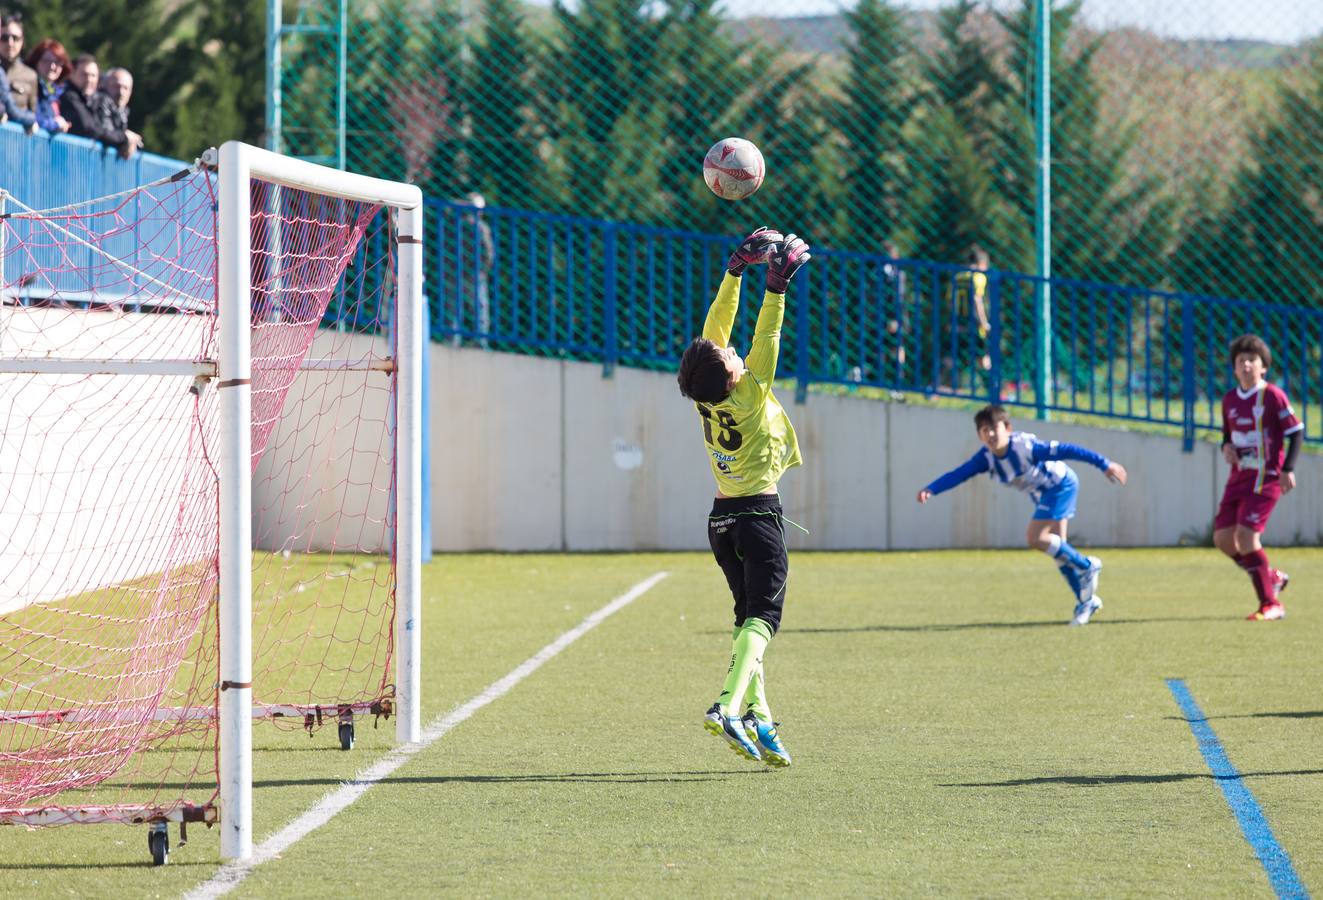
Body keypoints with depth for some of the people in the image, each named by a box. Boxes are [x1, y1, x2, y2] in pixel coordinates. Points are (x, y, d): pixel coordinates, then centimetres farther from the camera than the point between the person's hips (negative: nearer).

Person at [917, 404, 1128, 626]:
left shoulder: (1025, 447, -32)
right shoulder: (986, 457, -13)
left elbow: (1066, 450, -30)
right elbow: (958, 474, -21)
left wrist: (1105, 464, -29)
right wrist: (930, 489, -39)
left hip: (1060, 485, -8)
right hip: (1041, 493, 8)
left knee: (1035, 538, -19)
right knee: (1055, 546, 9)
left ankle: (1086, 566, -1)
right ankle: (1086, 601, 20)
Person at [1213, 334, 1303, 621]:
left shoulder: (1273, 396, -8)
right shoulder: (1230, 400, 11)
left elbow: (1296, 431, -7)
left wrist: (1288, 469, -16)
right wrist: (1226, 448, -1)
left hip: (1266, 477, -7)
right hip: (1239, 476, 7)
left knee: (1246, 535, -18)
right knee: (1223, 537, 3)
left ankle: (1271, 605, -9)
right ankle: (1271, 577, 24)